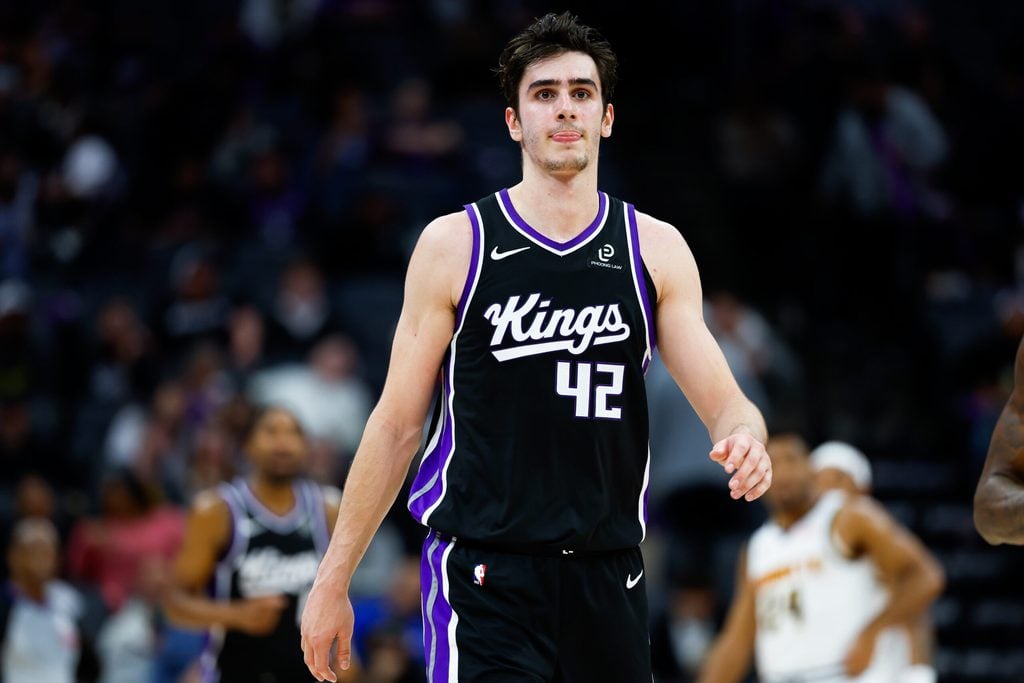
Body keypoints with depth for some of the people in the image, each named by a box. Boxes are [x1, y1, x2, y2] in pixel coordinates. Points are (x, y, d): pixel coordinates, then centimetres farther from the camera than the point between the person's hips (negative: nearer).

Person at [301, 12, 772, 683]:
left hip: (608, 576, 3)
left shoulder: (657, 250, 6)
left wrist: (745, 436, -24)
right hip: (485, 576, -3)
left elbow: (724, 403, 2)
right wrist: (333, 580, 2)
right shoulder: (454, 245, 0)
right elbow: (396, 425, 4)